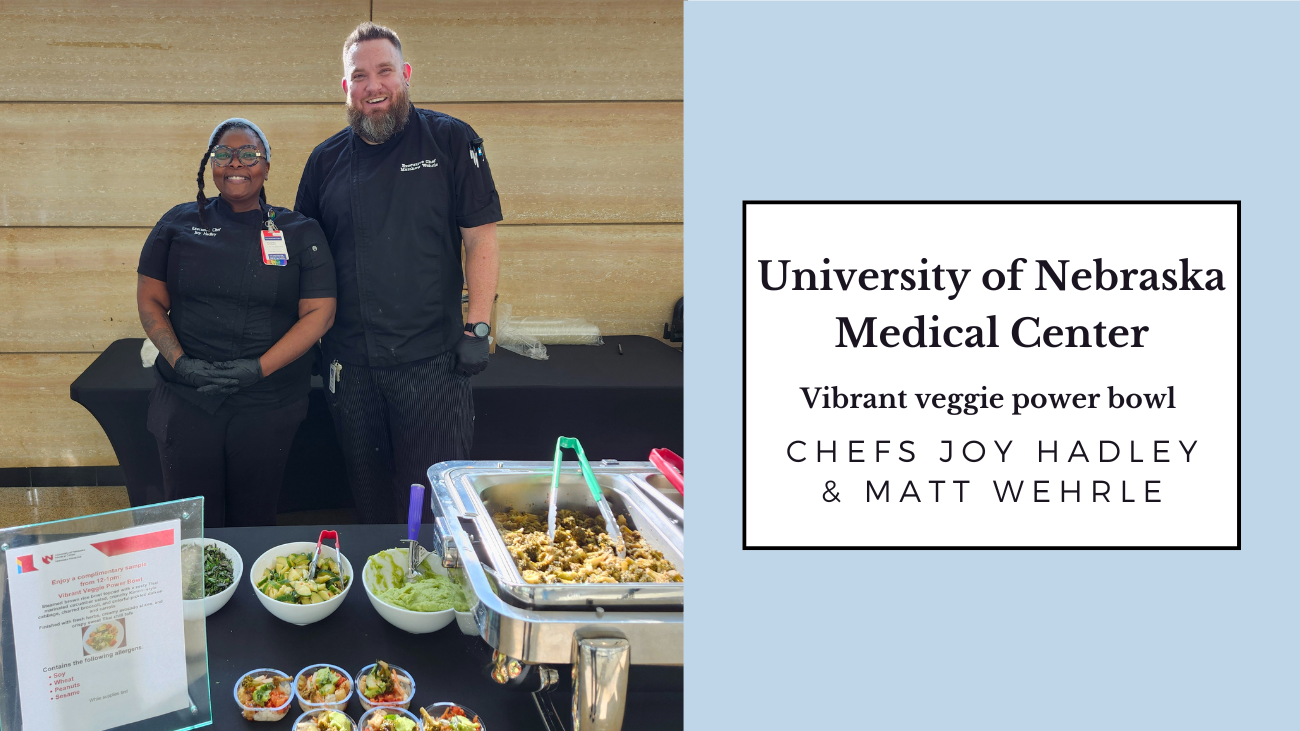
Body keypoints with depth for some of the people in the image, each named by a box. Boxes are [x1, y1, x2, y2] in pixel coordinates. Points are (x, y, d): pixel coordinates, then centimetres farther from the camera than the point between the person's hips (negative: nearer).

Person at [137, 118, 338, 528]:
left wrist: (260, 368, -13)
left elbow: (319, 312, -3)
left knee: (254, 520, 8)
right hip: (186, 399, 1)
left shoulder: (300, 233, 2)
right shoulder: (179, 224, 6)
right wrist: (180, 362, -10)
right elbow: (150, 300, 6)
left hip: (268, 403, -1)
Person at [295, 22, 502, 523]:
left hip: (432, 358, -3)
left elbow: (481, 239, -4)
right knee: (370, 500, 13)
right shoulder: (326, 160, 9)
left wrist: (477, 329, -10)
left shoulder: (451, 141, -1)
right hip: (350, 363, 4)